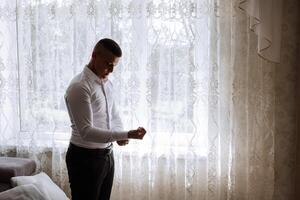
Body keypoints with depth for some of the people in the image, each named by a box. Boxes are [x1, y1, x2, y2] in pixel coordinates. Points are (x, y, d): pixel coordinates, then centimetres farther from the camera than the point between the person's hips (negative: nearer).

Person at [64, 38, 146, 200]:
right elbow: (86, 132, -26)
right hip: (85, 158, -8)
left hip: (107, 155, 8)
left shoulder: (107, 83, 8)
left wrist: (120, 135, -5)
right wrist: (126, 135, -30)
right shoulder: (79, 87, -20)